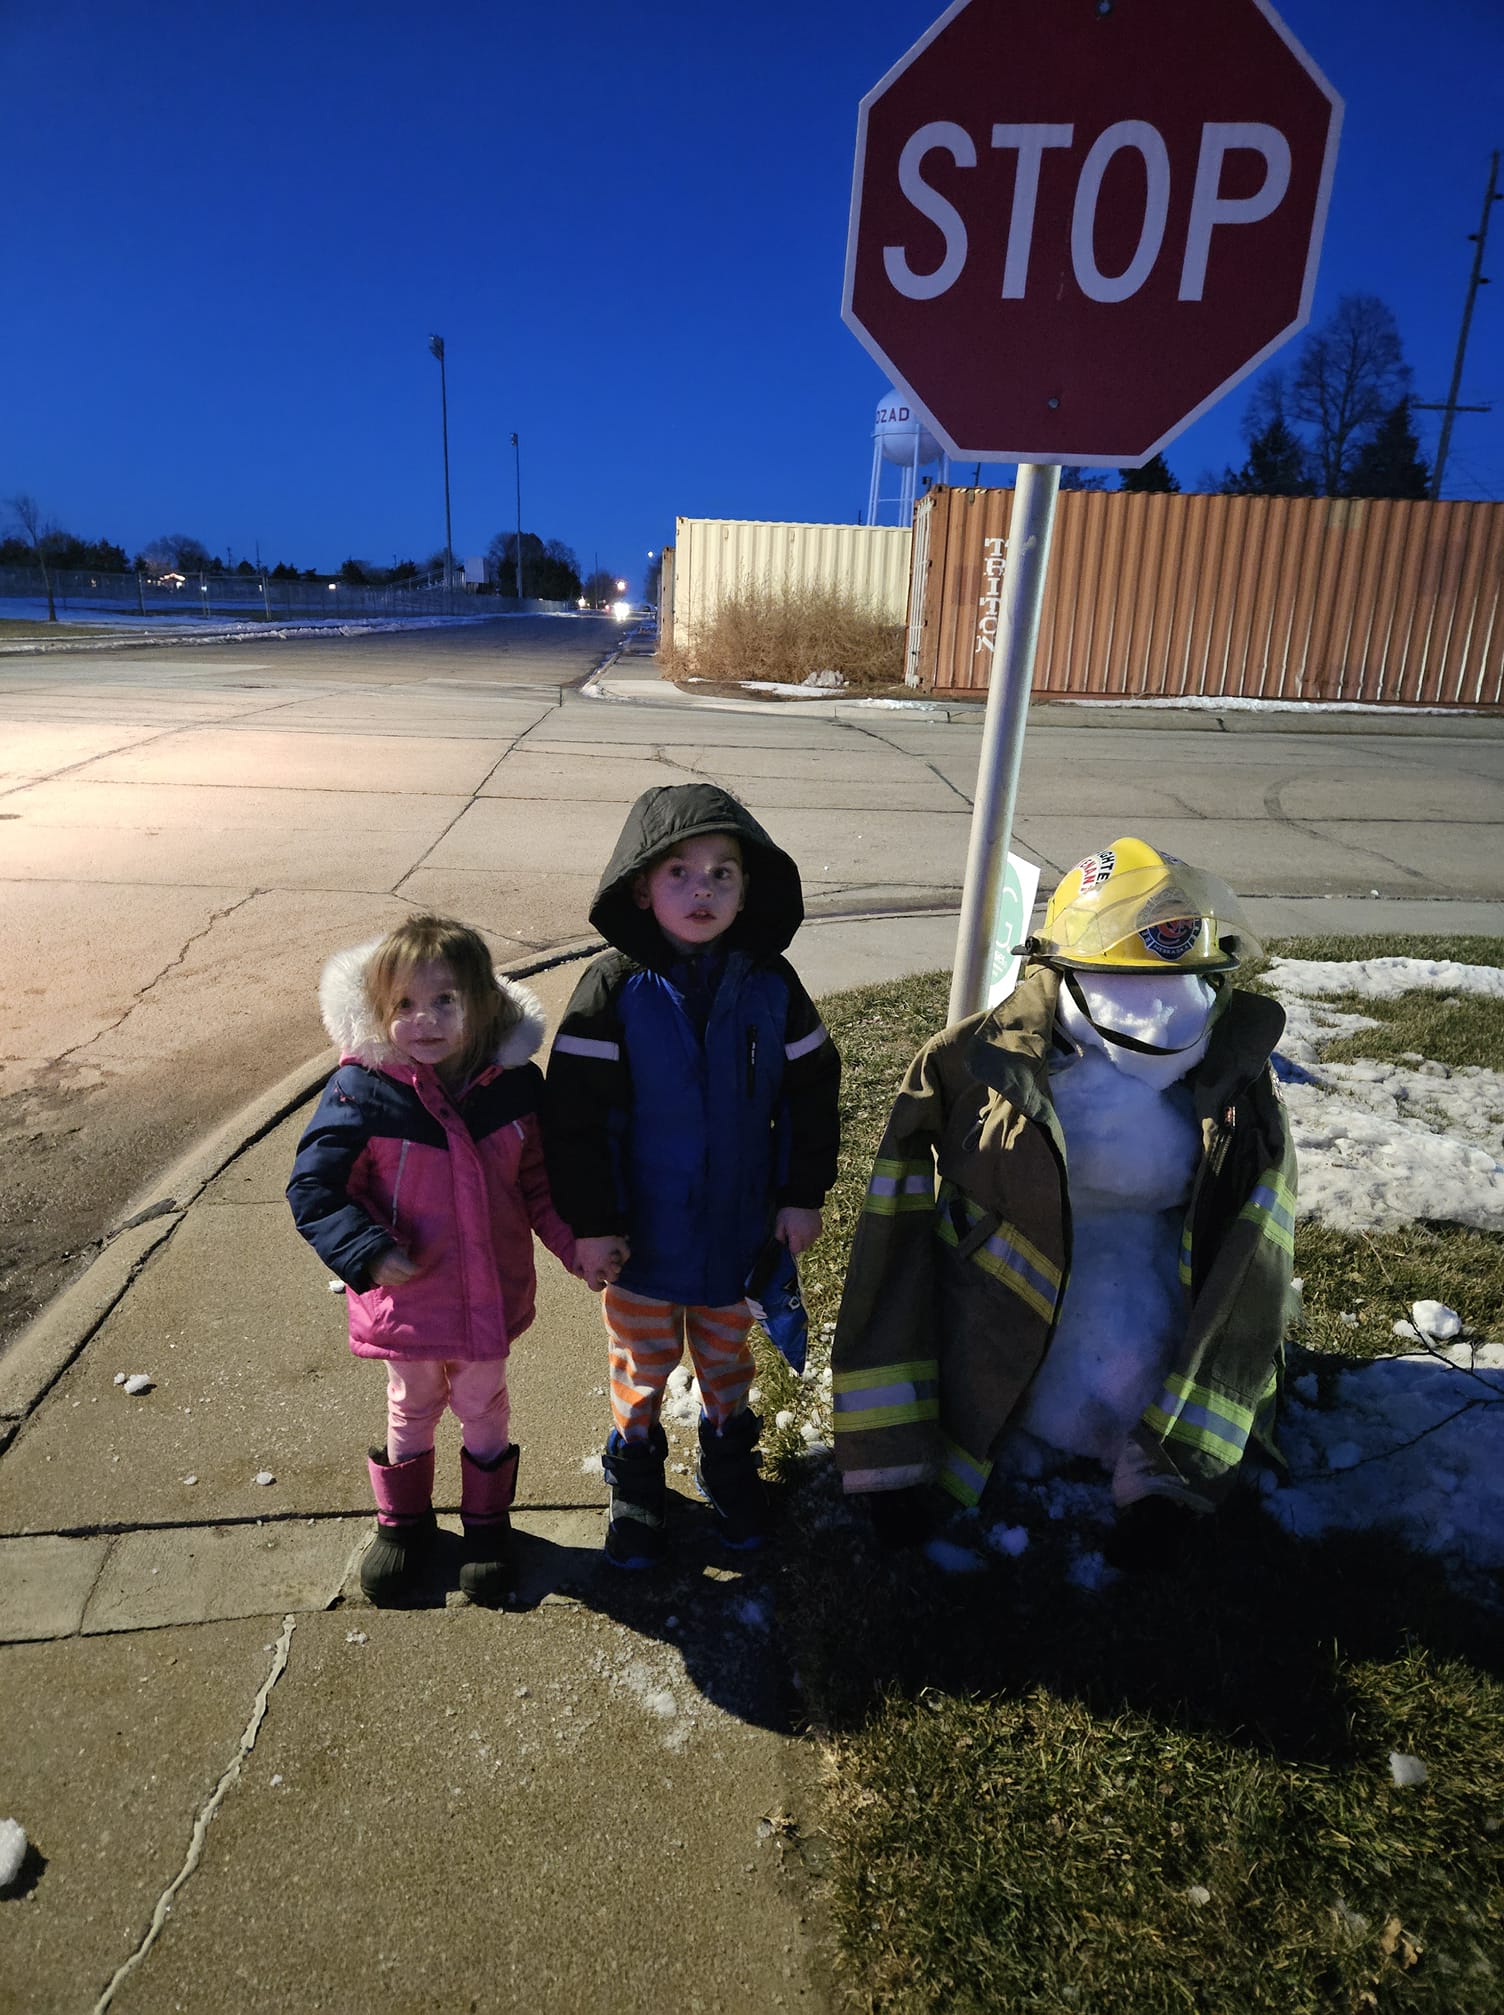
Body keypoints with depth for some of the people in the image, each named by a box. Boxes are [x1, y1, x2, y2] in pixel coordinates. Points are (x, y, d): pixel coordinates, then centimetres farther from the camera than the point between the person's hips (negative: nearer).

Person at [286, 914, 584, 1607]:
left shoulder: (515, 1082, -13)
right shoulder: (362, 1090, -21)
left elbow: (539, 1179, 1)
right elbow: (313, 1188, -13)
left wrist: (575, 1241, -12)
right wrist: (367, 1252, -24)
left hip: (490, 1296, 2)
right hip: (407, 1296, -1)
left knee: (484, 1407, 22)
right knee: (411, 1409, 22)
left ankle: (487, 1523, 46)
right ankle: (402, 1521, 48)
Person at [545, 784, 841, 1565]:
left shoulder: (771, 985, -10)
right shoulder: (615, 987, -17)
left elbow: (811, 1091, 0)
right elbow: (574, 1112, -14)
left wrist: (803, 1195, 0)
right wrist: (589, 1221, -13)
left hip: (738, 1227, 2)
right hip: (641, 1232, -2)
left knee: (727, 1353, 22)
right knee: (642, 1362, 18)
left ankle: (728, 1457, 47)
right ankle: (636, 1469, 42)